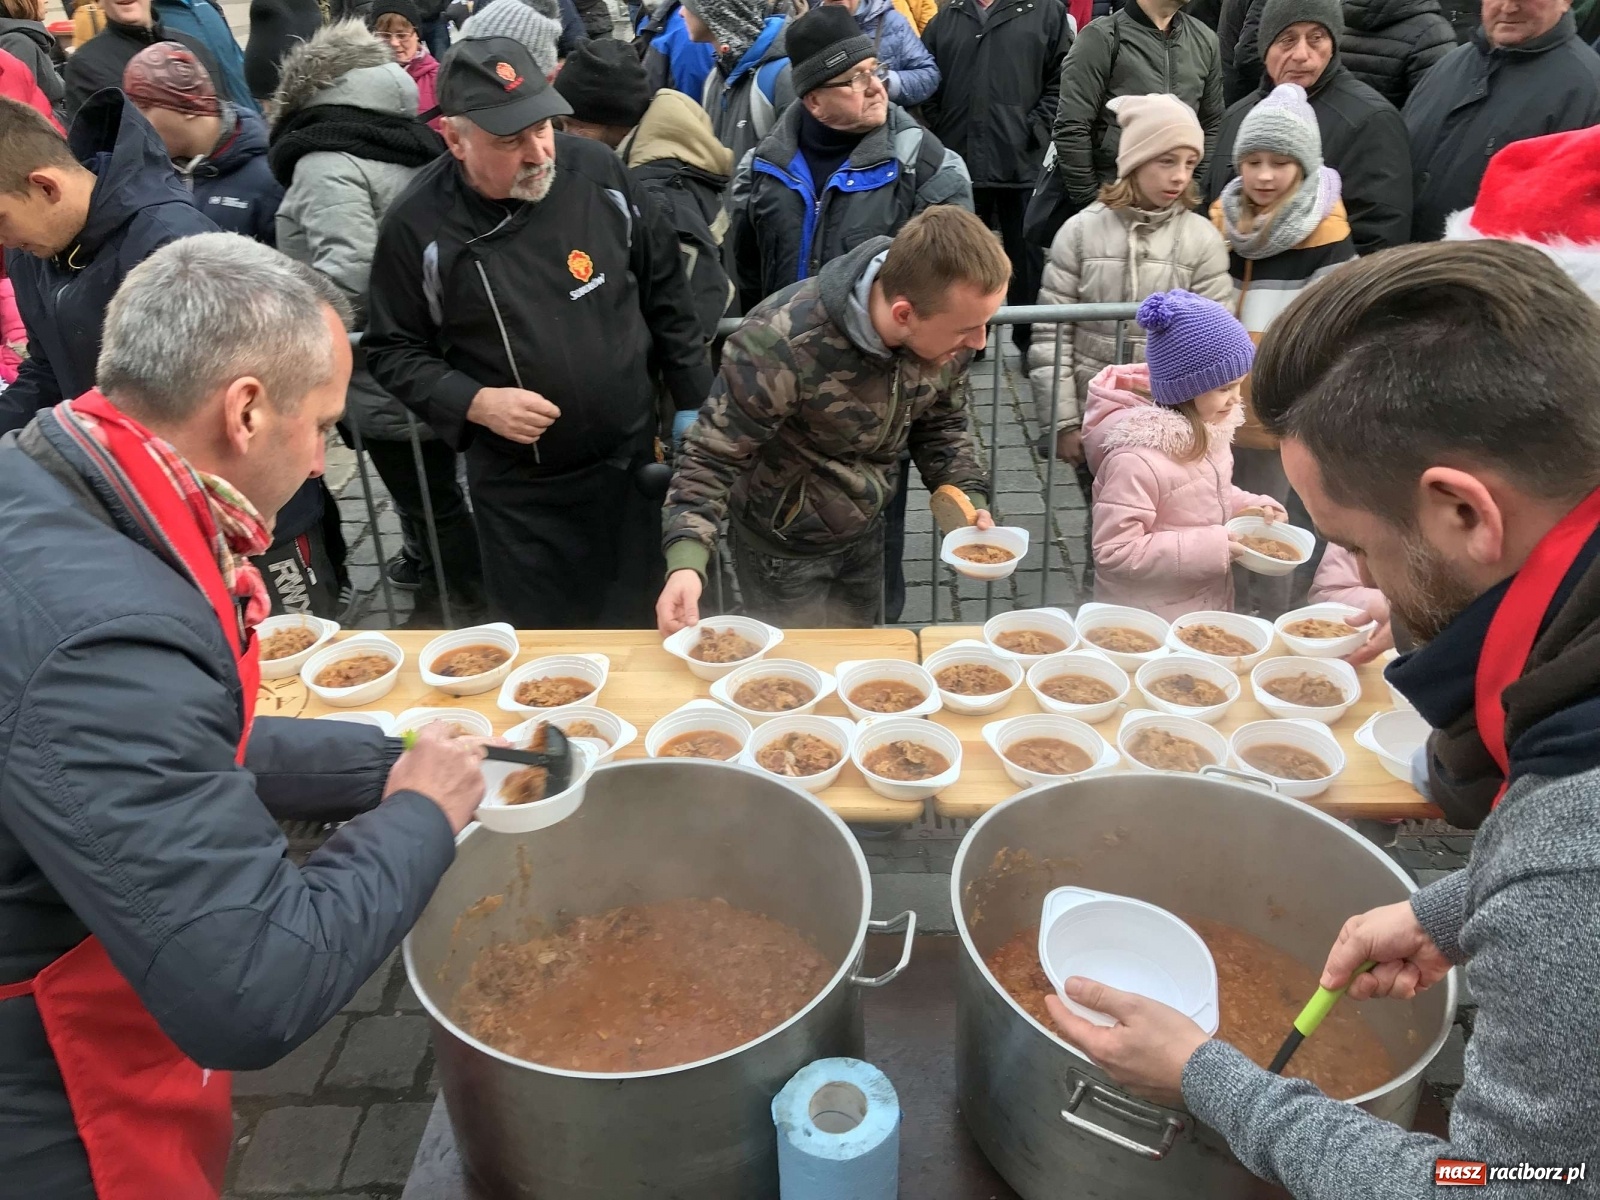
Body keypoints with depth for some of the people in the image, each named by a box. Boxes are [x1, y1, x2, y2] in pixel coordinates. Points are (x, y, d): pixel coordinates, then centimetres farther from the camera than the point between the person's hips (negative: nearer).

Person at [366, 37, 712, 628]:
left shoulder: (596, 170, -6)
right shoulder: (418, 225, -12)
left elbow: (665, 293, 4)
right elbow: (392, 351, -2)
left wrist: (696, 410, 5)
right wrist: (475, 402, -18)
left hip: (636, 461, 2)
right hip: (519, 491, -2)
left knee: (640, 626, 17)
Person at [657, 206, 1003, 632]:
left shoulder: (945, 328, -17)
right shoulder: (782, 346, -34)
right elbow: (713, 456, -25)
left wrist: (970, 500, -12)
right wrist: (686, 559, -38)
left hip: (865, 532, 5)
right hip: (783, 545, -5)